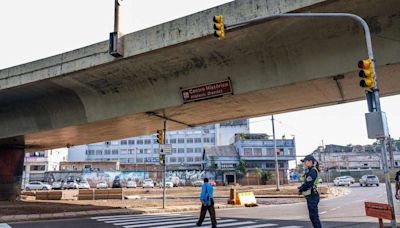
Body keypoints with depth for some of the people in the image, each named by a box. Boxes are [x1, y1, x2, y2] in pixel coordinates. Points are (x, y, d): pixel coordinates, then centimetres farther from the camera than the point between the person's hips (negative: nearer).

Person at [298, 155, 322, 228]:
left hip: (312, 196, -10)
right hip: (311, 196, 10)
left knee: (314, 216, -5)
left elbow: (308, 184, -23)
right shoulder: (309, 170, 14)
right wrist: (301, 188, 0)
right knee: (313, 216, 16)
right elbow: (306, 182, 17)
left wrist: (300, 189, -8)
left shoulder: (312, 171, -17)